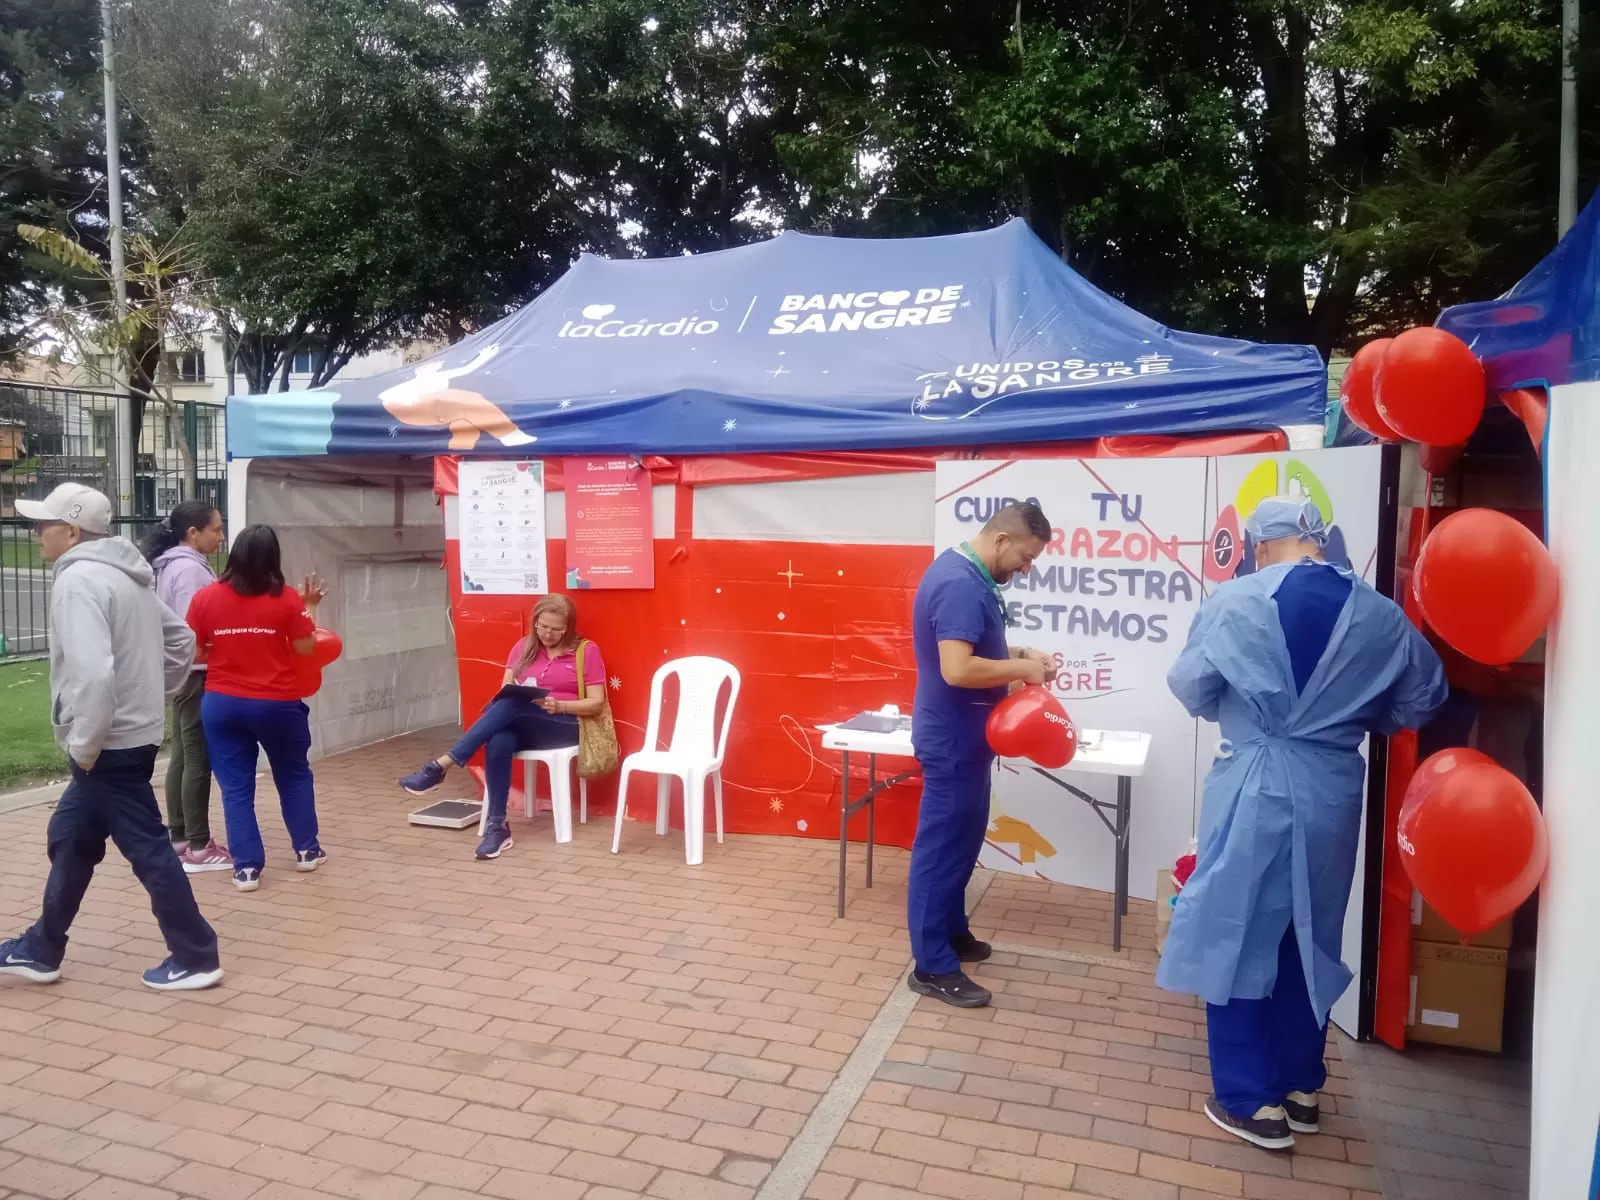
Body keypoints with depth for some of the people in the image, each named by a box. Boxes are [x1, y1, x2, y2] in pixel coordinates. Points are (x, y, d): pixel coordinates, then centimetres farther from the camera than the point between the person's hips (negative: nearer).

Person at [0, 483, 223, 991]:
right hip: (131, 734, 10)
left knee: (147, 849, 0)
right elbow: (181, 640, 18)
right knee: (70, 839, 20)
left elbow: (92, 671, -31)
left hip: (111, 746, -10)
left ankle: (196, 958, 10)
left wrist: (84, 743, -19)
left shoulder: (78, 580, -19)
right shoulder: (126, 575, 11)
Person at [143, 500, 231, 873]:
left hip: (183, 673, 11)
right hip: (195, 674, -11)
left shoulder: (176, 564, 14)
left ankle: (178, 837, 22)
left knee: (182, 756, 14)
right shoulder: (190, 569, -17)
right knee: (198, 760, -6)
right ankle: (198, 847, -1)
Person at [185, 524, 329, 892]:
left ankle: (246, 867, 8)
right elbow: (305, 648, -4)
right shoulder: (287, 598, -9)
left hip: (221, 704, 1)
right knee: (294, 774, 19)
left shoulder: (206, 597, -4)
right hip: (277, 704, -1)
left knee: (235, 786, 8)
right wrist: (310, 607, 7)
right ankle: (306, 850, 27)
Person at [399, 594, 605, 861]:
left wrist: (558, 705, -18)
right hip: (521, 725, 4)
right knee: (499, 743, -35)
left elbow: (596, 703, -2)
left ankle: (440, 766, -36)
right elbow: (505, 691, 10)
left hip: (567, 726, -4)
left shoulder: (586, 651, 2)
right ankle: (497, 824, -30)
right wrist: (510, 695, -15)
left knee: (512, 706, -34)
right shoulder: (524, 647, 14)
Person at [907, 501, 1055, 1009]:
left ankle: (950, 932, 36)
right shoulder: (962, 585, -25)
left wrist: (1019, 655, 5)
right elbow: (957, 668, -33)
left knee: (961, 838, 21)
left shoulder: (962, 570, 9)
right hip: (954, 737, -11)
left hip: (961, 733, 11)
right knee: (943, 844, -1)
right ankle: (932, 967, 9)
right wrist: (1022, 669, -20)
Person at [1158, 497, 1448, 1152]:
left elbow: (1190, 687, -2)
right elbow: (1423, 697, 12)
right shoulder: (1379, 613, 1)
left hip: (1255, 786, -4)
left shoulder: (1234, 601, -9)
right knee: (1310, 938, 18)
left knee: (1236, 933, 7)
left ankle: (1251, 1101, 14)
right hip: (1333, 790, 4)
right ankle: (1300, 1086, 30)